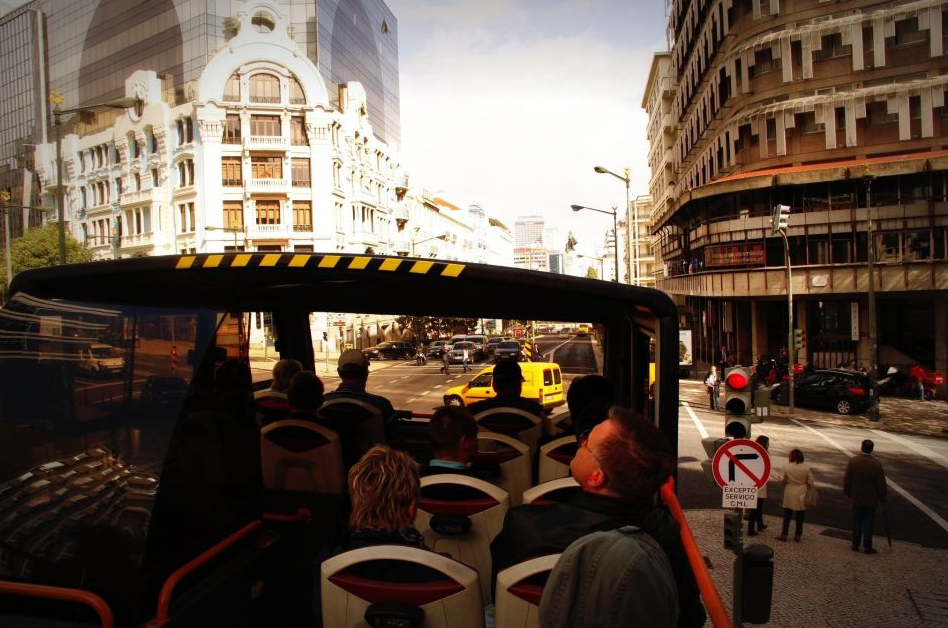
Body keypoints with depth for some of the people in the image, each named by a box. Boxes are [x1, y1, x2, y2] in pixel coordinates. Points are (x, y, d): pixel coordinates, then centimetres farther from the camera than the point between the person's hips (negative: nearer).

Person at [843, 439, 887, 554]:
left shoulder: (852, 461, -10)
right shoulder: (876, 464, -17)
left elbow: (847, 479, -3)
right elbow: (881, 483, -10)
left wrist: (847, 493, 11)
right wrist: (882, 497, 5)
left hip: (856, 498, 2)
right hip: (871, 499, -2)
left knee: (856, 522, 14)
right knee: (868, 523, 9)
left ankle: (855, 545, 22)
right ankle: (867, 547, 16)